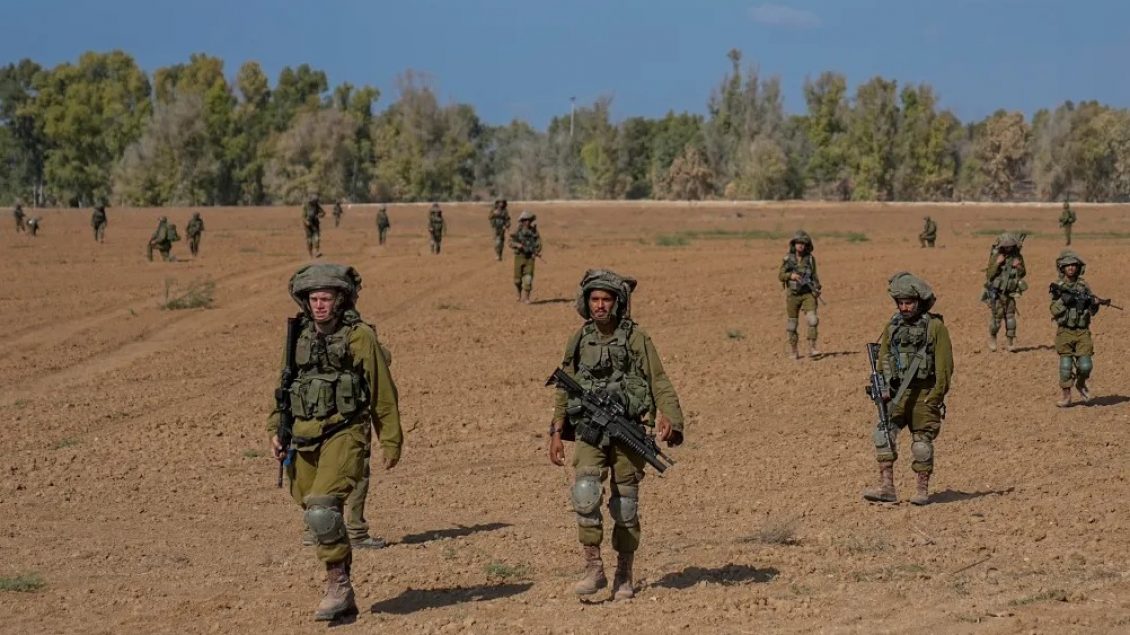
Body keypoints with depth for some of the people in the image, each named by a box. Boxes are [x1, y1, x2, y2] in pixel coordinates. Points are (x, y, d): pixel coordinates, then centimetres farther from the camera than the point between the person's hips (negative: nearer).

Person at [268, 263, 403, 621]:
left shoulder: (361, 337, -4)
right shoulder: (299, 338, 11)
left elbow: (384, 394, -1)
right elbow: (284, 387, 20)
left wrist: (391, 442, 0)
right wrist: (275, 431, 10)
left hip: (344, 434, -6)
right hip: (303, 439, 6)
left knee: (322, 510, -23)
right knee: (317, 516, 8)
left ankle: (338, 584, -9)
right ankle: (342, 597, 20)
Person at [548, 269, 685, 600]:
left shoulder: (636, 337, -3)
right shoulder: (579, 339, 8)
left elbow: (659, 382, -5)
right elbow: (565, 388, 15)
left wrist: (669, 417, -21)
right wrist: (557, 432, 10)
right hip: (589, 429, 2)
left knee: (625, 505, 4)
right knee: (585, 492, -19)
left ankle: (624, 576, 18)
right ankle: (594, 569, -11)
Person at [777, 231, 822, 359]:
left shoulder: (810, 258, 1)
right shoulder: (788, 259, -1)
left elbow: (814, 275, 7)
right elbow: (780, 276, 1)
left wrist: (817, 289, -7)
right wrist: (791, 275, -18)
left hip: (808, 294, 0)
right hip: (793, 294, 0)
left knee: (812, 319, -17)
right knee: (792, 324, 7)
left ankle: (812, 348, -17)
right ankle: (793, 350, 22)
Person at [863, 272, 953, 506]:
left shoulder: (935, 327, -4)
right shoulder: (892, 327, 10)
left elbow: (944, 365, -7)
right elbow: (883, 359, 14)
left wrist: (935, 397, -12)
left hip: (924, 394, -4)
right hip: (896, 394, 4)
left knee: (922, 442, 2)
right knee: (883, 434, -11)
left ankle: (922, 490, 13)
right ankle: (886, 487, -11)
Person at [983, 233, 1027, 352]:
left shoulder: (1017, 256, 0)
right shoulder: (995, 256, -10)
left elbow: (1022, 274, 9)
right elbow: (989, 275, -12)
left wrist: (1019, 267, -12)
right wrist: (997, 263, -24)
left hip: (1010, 293, 3)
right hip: (996, 293, -2)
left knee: (1010, 317, -1)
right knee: (996, 317, -2)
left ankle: (1011, 343, 5)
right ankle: (992, 338, 21)